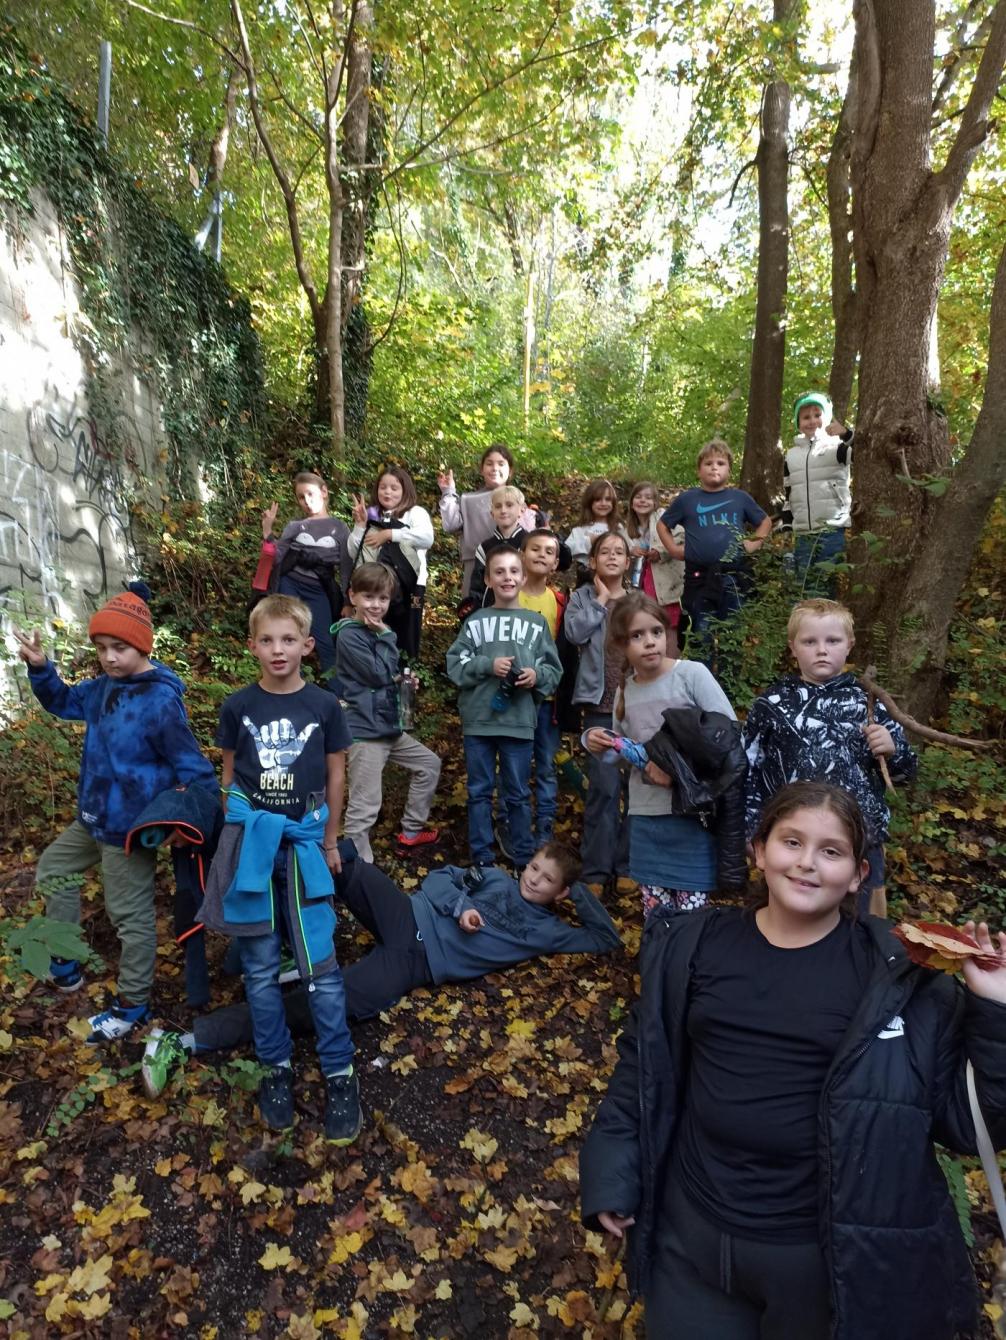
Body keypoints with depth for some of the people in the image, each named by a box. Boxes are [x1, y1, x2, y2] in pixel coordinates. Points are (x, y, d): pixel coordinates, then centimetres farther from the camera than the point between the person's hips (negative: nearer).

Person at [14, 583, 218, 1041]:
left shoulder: (162, 702, -26)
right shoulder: (105, 686, 1)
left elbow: (192, 767, -23)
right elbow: (64, 701, 20)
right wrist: (39, 667, 1)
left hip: (130, 827, -10)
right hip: (94, 816, 10)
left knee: (130, 915, 4)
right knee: (52, 870, 27)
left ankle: (133, 1005, 23)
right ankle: (64, 966, 44)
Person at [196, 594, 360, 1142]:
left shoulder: (323, 705, -4)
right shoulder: (237, 707, -1)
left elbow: (335, 774, 4)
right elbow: (229, 773, 8)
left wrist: (329, 841, 8)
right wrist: (236, 831, 8)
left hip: (304, 841, -1)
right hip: (251, 840, 1)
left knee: (320, 965, 2)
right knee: (260, 967, 10)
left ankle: (340, 1073, 17)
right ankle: (276, 1066, 28)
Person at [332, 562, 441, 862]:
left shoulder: (377, 632, 14)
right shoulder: (349, 635, -13)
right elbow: (379, 674, -20)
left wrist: (404, 676, -1)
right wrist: (387, 637, -9)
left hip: (389, 726, 9)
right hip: (364, 730, -9)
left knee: (430, 763, 21)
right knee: (365, 806, -7)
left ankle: (411, 830, 32)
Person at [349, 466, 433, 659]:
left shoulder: (415, 513, 5)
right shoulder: (371, 516, 16)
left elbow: (427, 537, -17)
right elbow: (354, 554, 11)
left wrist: (389, 534, -13)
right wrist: (360, 525, -1)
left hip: (408, 585, -3)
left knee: (405, 637, 2)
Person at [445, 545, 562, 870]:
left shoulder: (536, 622, 6)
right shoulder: (475, 621, 4)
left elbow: (554, 670, 5)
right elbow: (454, 664, -1)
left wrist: (537, 675, -15)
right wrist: (488, 665, -14)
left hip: (519, 722, 0)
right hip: (478, 721, 0)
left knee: (518, 794, 9)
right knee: (479, 792, 9)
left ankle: (524, 860, 22)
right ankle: (482, 859, 22)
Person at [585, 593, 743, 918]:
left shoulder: (692, 674, -10)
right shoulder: (624, 690, 6)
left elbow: (732, 738, -12)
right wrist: (599, 745, -3)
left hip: (693, 817, -4)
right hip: (645, 819, 5)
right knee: (654, 918, 14)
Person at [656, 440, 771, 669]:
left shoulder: (740, 498, 6)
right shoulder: (687, 499, 3)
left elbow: (766, 521, 19)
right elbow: (662, 524, 15)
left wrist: (756, 542, 5)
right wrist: (673, 549, 3)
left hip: (734, 575, 1)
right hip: (699, 575, -1)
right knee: (702, 633, 7)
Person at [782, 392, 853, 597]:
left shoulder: (837, 446, 1)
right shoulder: (791, 455, 14)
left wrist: (846, 434, -29)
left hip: (833, 533, -4)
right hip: (803, 536, 4)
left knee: (824, 592, -6)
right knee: (804, 592, 7)